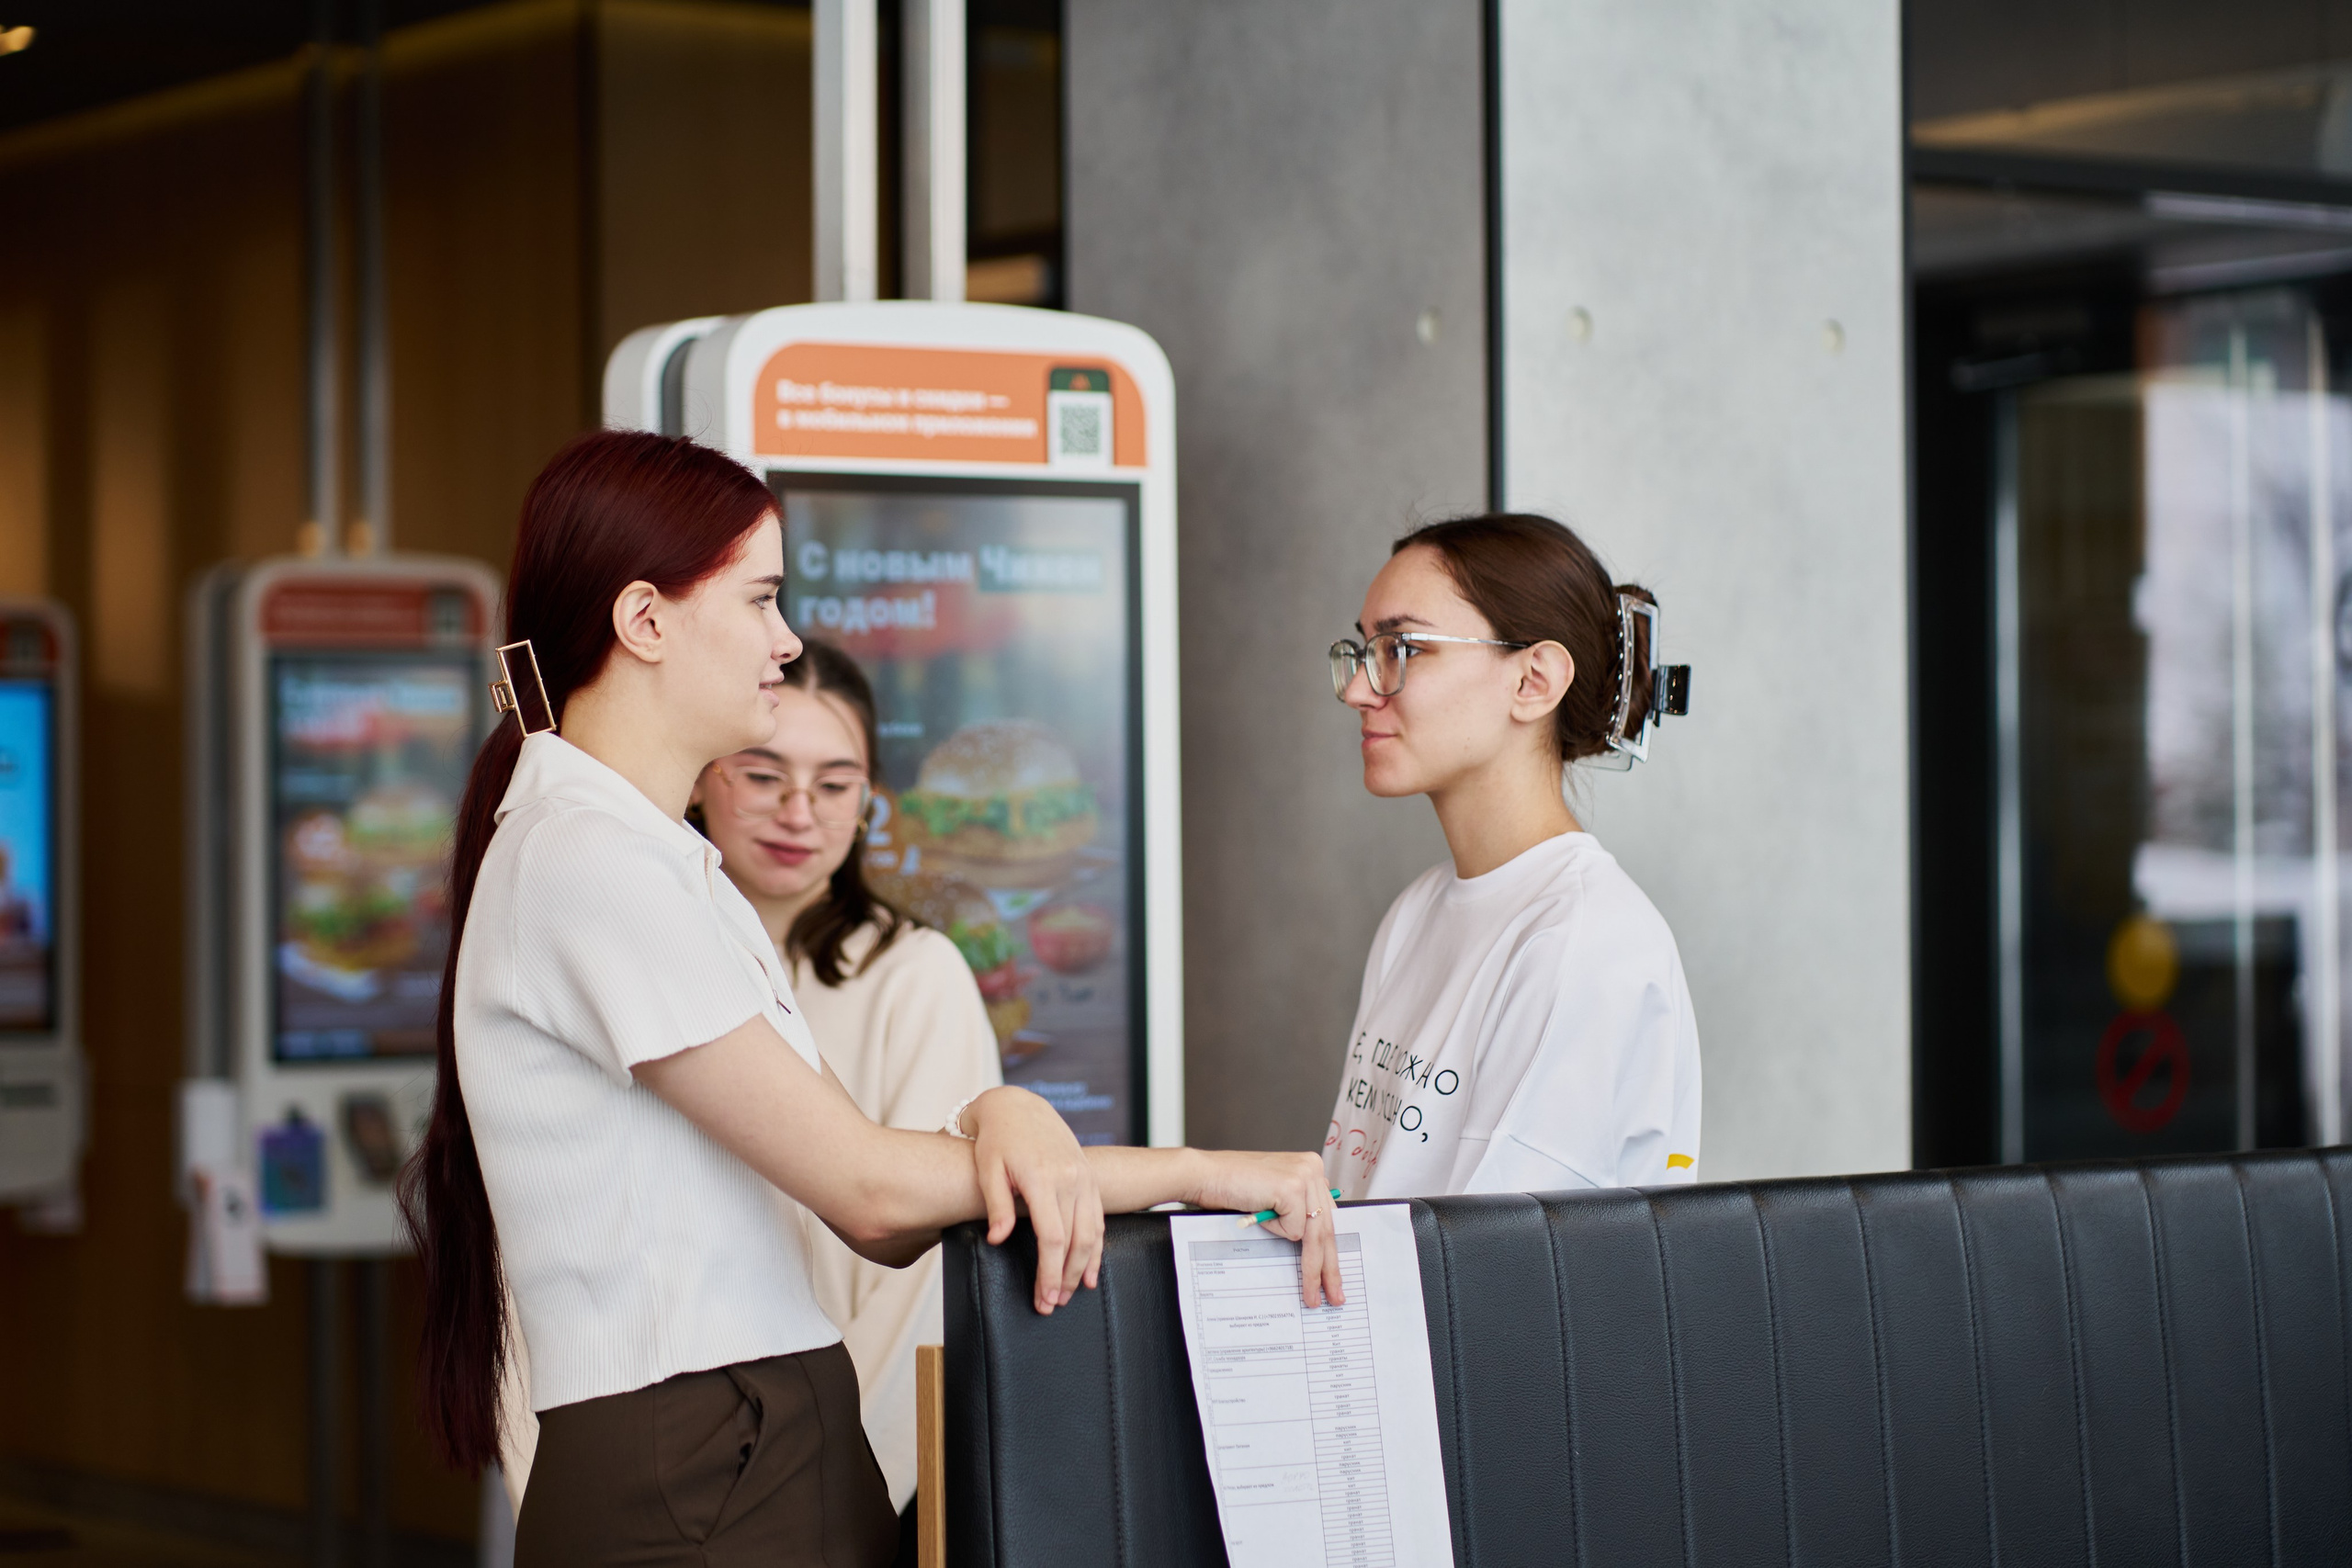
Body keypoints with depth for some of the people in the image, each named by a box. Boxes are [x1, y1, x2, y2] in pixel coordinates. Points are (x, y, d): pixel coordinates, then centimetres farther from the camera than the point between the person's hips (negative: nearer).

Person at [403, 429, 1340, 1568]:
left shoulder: (667, 863, 17)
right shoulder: (587, 864, -13)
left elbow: (876, 1222, 10)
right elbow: (867, 1187, -15)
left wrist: (1000, 1120, -12)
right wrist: (1198, 1172, -11)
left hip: (782, 1461, 9)